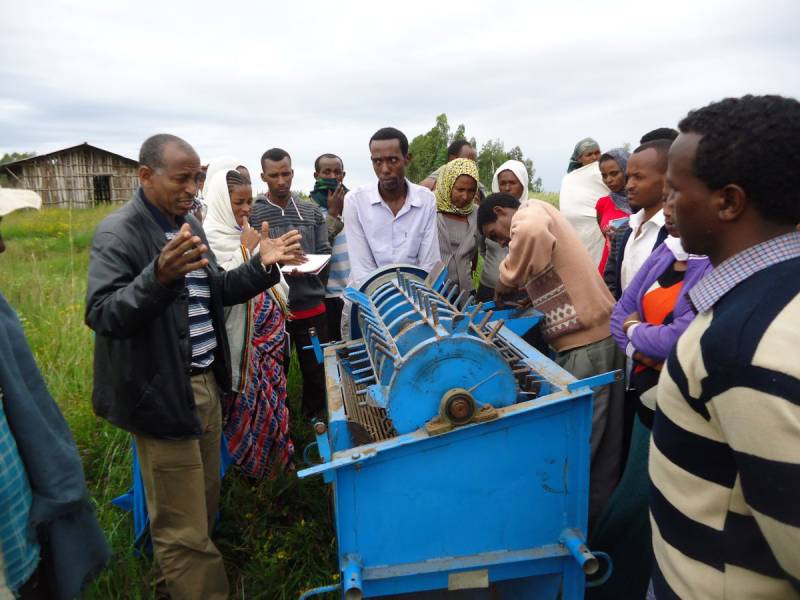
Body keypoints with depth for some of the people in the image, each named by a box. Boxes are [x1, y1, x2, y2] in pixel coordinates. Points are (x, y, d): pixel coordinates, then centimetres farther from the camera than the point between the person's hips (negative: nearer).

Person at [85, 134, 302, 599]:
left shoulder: (188, 223, 9)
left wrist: (261, 266, 1)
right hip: (162, 394, -8)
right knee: (183, 527, 3)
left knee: (204, 503, 24)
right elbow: (102, 315, -24)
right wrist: (159, 276, -41)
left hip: (205, 382, 9)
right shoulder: (118, 233, -15)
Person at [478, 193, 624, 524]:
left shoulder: (530, 210, -5)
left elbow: (532, 234, -31)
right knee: (601, 442, 16)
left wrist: (506, 281, -18)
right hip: (598, 336, 10)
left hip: (587, 342, -10)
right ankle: (596, 514, 27)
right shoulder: (542, 219, 25)